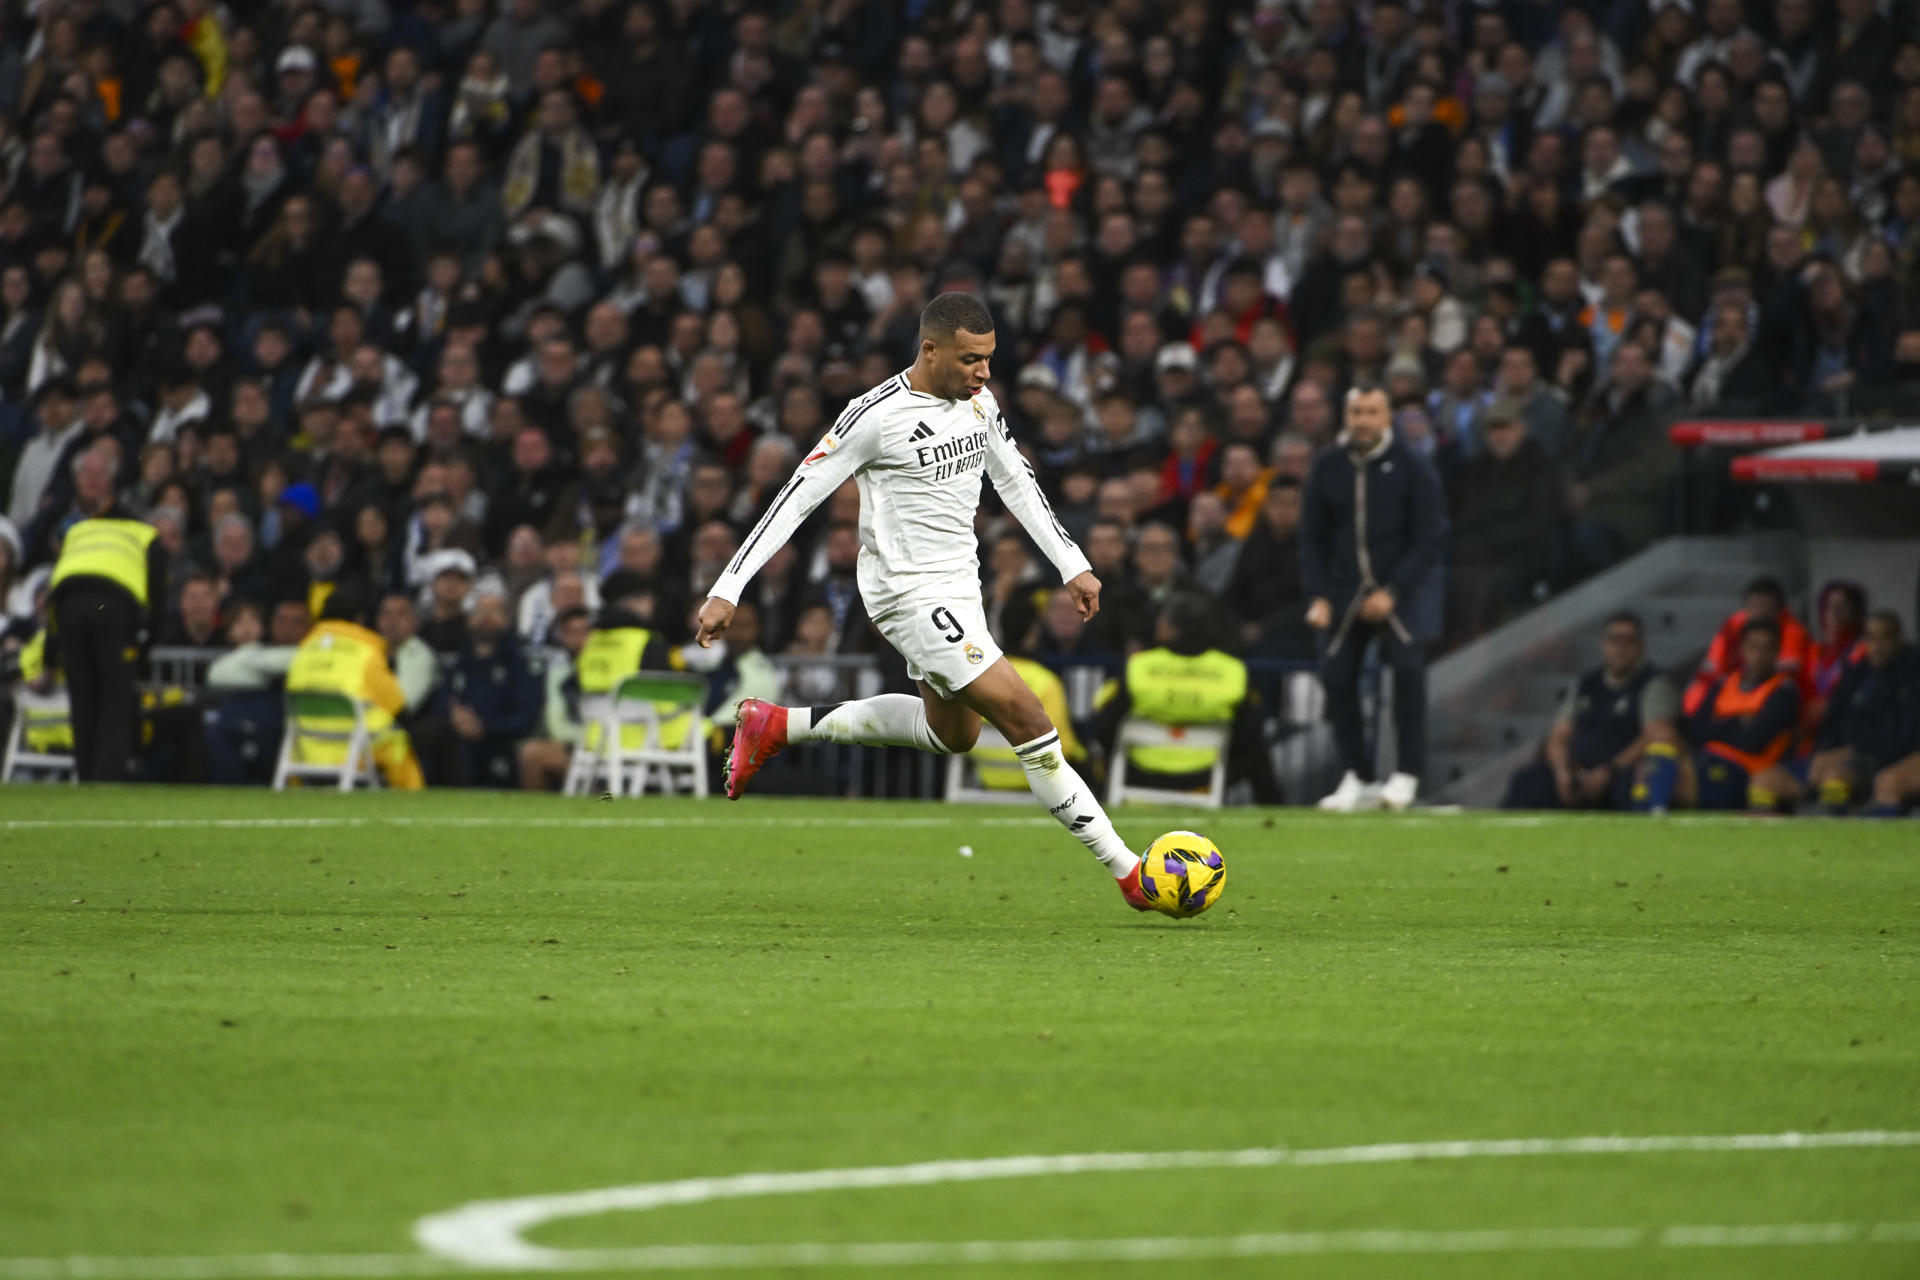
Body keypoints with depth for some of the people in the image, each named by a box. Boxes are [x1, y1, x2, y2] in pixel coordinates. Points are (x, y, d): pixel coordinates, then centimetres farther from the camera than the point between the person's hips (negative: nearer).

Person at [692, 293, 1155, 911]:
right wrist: (727, 590, -18)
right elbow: (798, 496, -16)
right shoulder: (876, 415, -20)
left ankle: (777, 725, 34)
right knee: (1026, 719, -15)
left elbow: (1015, 481, 16)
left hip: (959, 583, 10)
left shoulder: (979, 400, 2)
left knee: (953, 733, 26)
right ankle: (1129, 872, -12)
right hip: (911, 596, -10)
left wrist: (1072, 564, 12)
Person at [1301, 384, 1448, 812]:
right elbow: (1312, 537, 8)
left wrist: (1392, 592, -16)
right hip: (1345, 586, 4)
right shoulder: (1327, 468, 2)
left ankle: (1407, 774, -13)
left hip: (1403, 584, -4)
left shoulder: (1411, 468, -8)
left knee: (1408, 664, -22)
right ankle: (1356, 778, 5)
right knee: (1336, 673, -6)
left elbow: (1430, 540, -8)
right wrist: (1318, 596, -3)